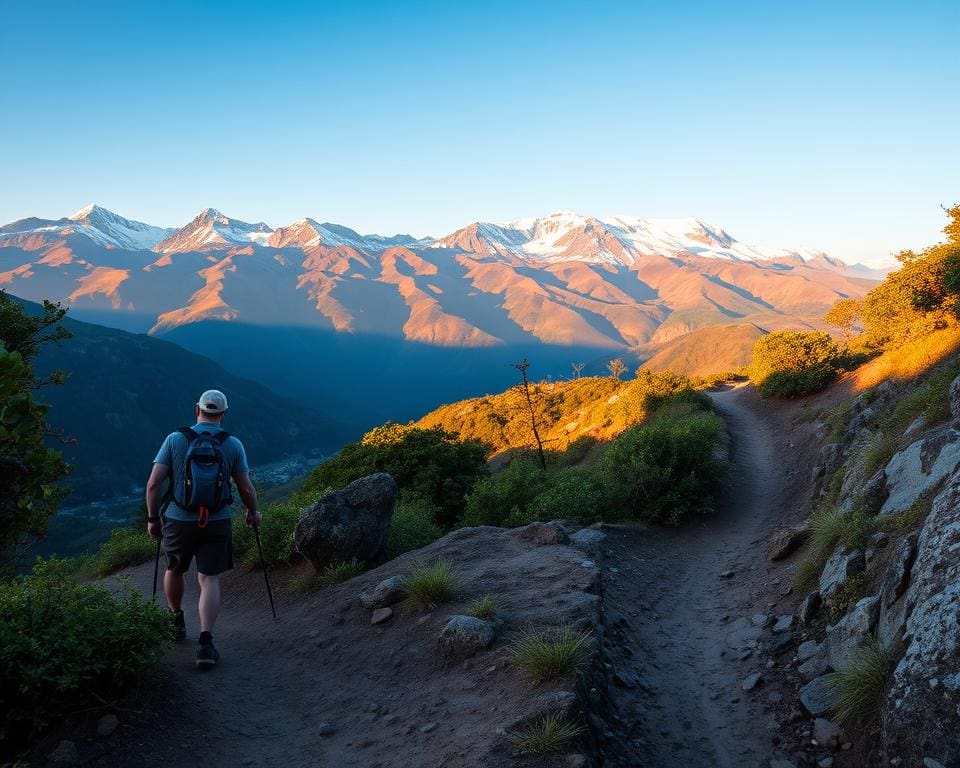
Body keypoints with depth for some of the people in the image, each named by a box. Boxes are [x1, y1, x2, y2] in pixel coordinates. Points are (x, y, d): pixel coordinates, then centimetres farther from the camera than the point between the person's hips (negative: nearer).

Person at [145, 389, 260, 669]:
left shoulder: (175, 439, -4)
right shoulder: (233, 445, -4)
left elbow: (154, 483, -7)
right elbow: (246, 489, -3)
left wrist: (152, 518, 5)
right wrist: (253, 512, 16)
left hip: (178, 520, 1)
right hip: (217, 523, -1)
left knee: (174, 570, 25)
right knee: (209, 580, 3)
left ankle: (177, 622, 43)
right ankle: (205, 643, -9)